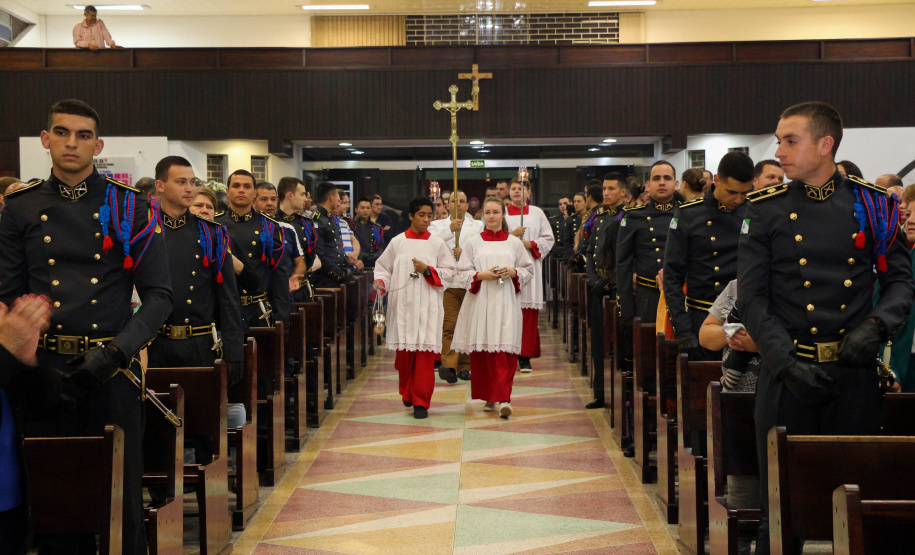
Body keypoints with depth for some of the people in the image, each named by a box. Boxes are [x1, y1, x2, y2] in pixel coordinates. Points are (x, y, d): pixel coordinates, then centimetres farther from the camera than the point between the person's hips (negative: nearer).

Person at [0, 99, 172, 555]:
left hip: (112, 371, -1)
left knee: (119, 494, 6)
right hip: (44, 371, 2)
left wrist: (117, 352, -15)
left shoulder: (131, 209, 1)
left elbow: (159, 297, -2)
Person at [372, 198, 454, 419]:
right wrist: (380, 281, -6)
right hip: (403, 304, 1)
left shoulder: (437, 244, 6)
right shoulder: (397, 242, 8)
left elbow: (449, 272, 5)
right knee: (404, 351, 5)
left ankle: (421, 402, 0)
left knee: (425, 353, -5)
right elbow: (383, 266, 13)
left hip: (427, 306, -1)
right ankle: (407, 393, 28)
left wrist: (427, 270, -10)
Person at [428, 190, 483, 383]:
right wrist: (450, 229, -21)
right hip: (448, 282, -1)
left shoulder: (478, 226, 14)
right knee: (450, 326, -11)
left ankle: (464, 366, 12)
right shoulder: (438, 225, 12)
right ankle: (449, 366, -19)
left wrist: (465, 252, -14)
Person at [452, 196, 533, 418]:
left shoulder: (514, 242, 9)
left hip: (506, 302, -1)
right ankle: (489, 396, 15)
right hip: (481, 302, 1)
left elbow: (529, 269, 11)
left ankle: (503, 398, -12)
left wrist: (513, 272, -8)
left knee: (504, 349, -10)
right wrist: (482, 275, -10)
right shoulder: (473, 242, 9)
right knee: (481, 353, 1)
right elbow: (462, 273, 7)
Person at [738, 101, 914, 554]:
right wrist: (788, 363, -15)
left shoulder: (871, 205, 3)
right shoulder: (765, 211, 1)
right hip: (787, 374, -1)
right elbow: (752, 298, -3)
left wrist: (875, 326, -12)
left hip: (855, 373, 1)